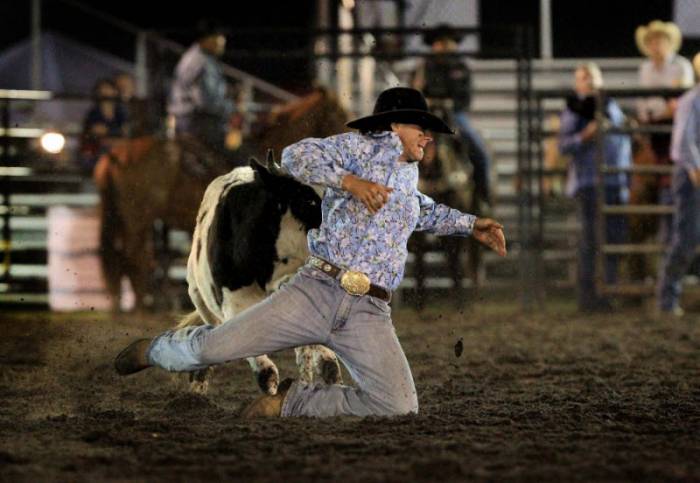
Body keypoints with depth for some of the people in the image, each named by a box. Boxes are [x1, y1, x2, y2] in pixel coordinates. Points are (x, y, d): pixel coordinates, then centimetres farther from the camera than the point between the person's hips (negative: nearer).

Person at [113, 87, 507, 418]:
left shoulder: (410, 173, 27)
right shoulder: (362, 147, 6)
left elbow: (422, 211, 51)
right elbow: (297, 156, -11)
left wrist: (470, 225, 43)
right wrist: (350, 181, -19)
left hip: (369, 314, 5)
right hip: (318, 290, -5)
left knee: (400, 407, -18)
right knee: (213, 347, -9)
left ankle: (290, 403, 0)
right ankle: (155, 350, 27)